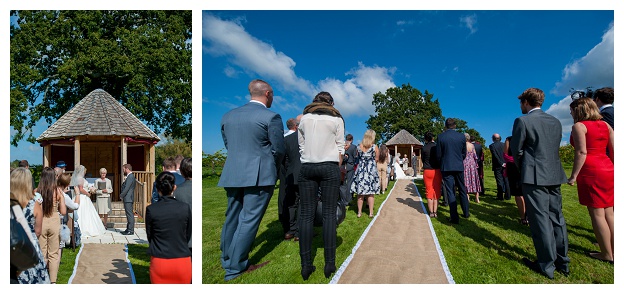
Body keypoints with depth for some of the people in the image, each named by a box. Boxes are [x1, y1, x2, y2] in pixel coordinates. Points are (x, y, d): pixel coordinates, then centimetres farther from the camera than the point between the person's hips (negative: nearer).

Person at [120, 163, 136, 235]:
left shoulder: (130, 177, -15)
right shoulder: (130, 176, 18)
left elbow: (127, 188, -19)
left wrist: (121, 196, -8)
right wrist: (122, 195, 9)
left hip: (128, 199, -10)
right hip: (128, 199, 10)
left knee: (130, 214, -7)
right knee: (129, 214, 13)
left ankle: (130, 230, -5)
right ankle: (128, 229, 19)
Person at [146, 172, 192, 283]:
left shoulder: (151, 209, -7)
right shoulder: (185, 208, -5)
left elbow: (149, 236, 6)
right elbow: (187, 236, 5)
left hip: (159, 262, 0)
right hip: (182, 261, 0)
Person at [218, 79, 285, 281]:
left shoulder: (228, 116, 9)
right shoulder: (271, 117, -8)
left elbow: (227, 144, 13)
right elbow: (278, 149, -5)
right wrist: (272, 167, 13)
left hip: (232, 174, 6)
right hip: (259, 175, -6)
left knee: (232, 217, 17)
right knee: (249, 219, 0)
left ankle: (227, 260, 31)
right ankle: (235, 268, 6)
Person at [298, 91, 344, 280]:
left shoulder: (304, 118, 13)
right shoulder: (336, 119, 7)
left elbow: (301, 146, 11)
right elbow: (340, 148, 4)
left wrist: (309, 160, 13)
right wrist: (337, 168, 10)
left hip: (307, 167, 2)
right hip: (329, 167, -2)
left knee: (306, 214, 0)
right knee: (329, 214, 0)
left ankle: (306, 265, 0)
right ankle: (329, 264, 0)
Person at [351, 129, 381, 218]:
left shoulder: (359, 146, -2)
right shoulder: (375, 147, -8)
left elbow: (358, 157, 8)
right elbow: (377, 159, -2)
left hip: (360, 170, 2)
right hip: (371, 171, -2)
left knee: (360, 193, 7)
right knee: (371, 193, 6)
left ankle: (359, 212, 11)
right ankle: (371, 212, 8)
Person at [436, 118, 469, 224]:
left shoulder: (440, 137, -7)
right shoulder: (462, 136, 0)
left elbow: (438, 154, -4)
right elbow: (464, 153, 7)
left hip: (446, 167, -2)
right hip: (459, 167, 2)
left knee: (450, 192, 0)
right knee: (462, 190, 17)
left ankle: (454, 217, -1)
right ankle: (466, 212, 27)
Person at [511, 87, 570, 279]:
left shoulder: (522, 121, -9)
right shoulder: (555, 121, 11)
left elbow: (516, 151, -6)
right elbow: (555, 147, 14)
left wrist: (522, 169, 12)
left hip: (534, 177, -6)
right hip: (555, 175, 7)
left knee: (540, 220, -2)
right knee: (556, 217, 12)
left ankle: (547, 265, 5)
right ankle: (562, 262, 21)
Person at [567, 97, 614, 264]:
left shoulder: (579, 126, -7)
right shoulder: (605, 125, 12)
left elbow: (581, 152, -15)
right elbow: (613, 150, 11)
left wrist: (573, 176, -13)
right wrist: (612, 170, 20)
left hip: (590, 171, -7)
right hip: (607, 169, 7)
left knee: (597, 214, 1)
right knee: (608, 213, 13)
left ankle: (607, 254, 8)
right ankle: (614, 251, 20)